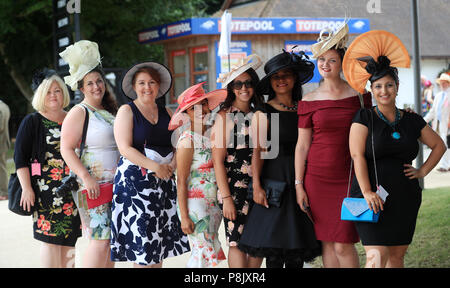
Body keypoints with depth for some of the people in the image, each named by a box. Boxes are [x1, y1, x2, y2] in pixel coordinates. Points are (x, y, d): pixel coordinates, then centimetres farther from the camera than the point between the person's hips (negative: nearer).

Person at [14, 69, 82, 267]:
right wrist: (26, 188, -12)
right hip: (45, 189, -4)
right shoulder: (32, 122, 0)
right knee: (51, 238, -8)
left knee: (69, 239, 5)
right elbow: (20, 157, -4)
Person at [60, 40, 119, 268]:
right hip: (91, 186, -7)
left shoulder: (110, 111, 16)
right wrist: (86, 177, -22)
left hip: (115, 185, 7)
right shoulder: (79, 112, -6)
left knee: (112, 239, 8)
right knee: (101, 238, -13)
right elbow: (66, 149, -12)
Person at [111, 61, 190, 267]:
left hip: (164, 181, 5)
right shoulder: (127, 111, 0)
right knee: (141, 235, -8)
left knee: (160, 237, 5)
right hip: (135, 180, -5)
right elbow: (125, 148, -11)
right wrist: (155, 166, -18)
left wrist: (172, 165, -8)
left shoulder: (166, 113, 15)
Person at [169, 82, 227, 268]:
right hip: (195, 203, -7)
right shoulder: (187, 139, -12)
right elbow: (181, 181, -14)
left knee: (209, 250, 8)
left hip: (214, 203, 7)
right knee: (203, 252, -7)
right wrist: (184, 216, -17)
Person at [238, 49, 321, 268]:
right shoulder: (263, 113, -1)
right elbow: (258, 152, -6)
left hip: (301, 182, 4)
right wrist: (256, 186, -14)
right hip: (275, 182, -4)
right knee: (274, 250, -6)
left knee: (298, 252, 5)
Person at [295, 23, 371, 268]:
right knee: (327, 242, 6)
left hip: (349, 178, -1)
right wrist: (298, 185, 1)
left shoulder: (359, 95, 2)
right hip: (317, 178, 1)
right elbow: (302, 145, 4)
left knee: (343, 244, -7)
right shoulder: (308, 101, 3)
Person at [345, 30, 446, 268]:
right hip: (373, 198, -4)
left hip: (404, 199, 4)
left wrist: (423, 171, 10)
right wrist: (366, 192, -18)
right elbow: (357, 155, -9)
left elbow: (438, 145, 24)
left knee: (396, 256, 7)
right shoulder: (365, 118, 0)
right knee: (377, 256, -15)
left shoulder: (412, 121, 11)